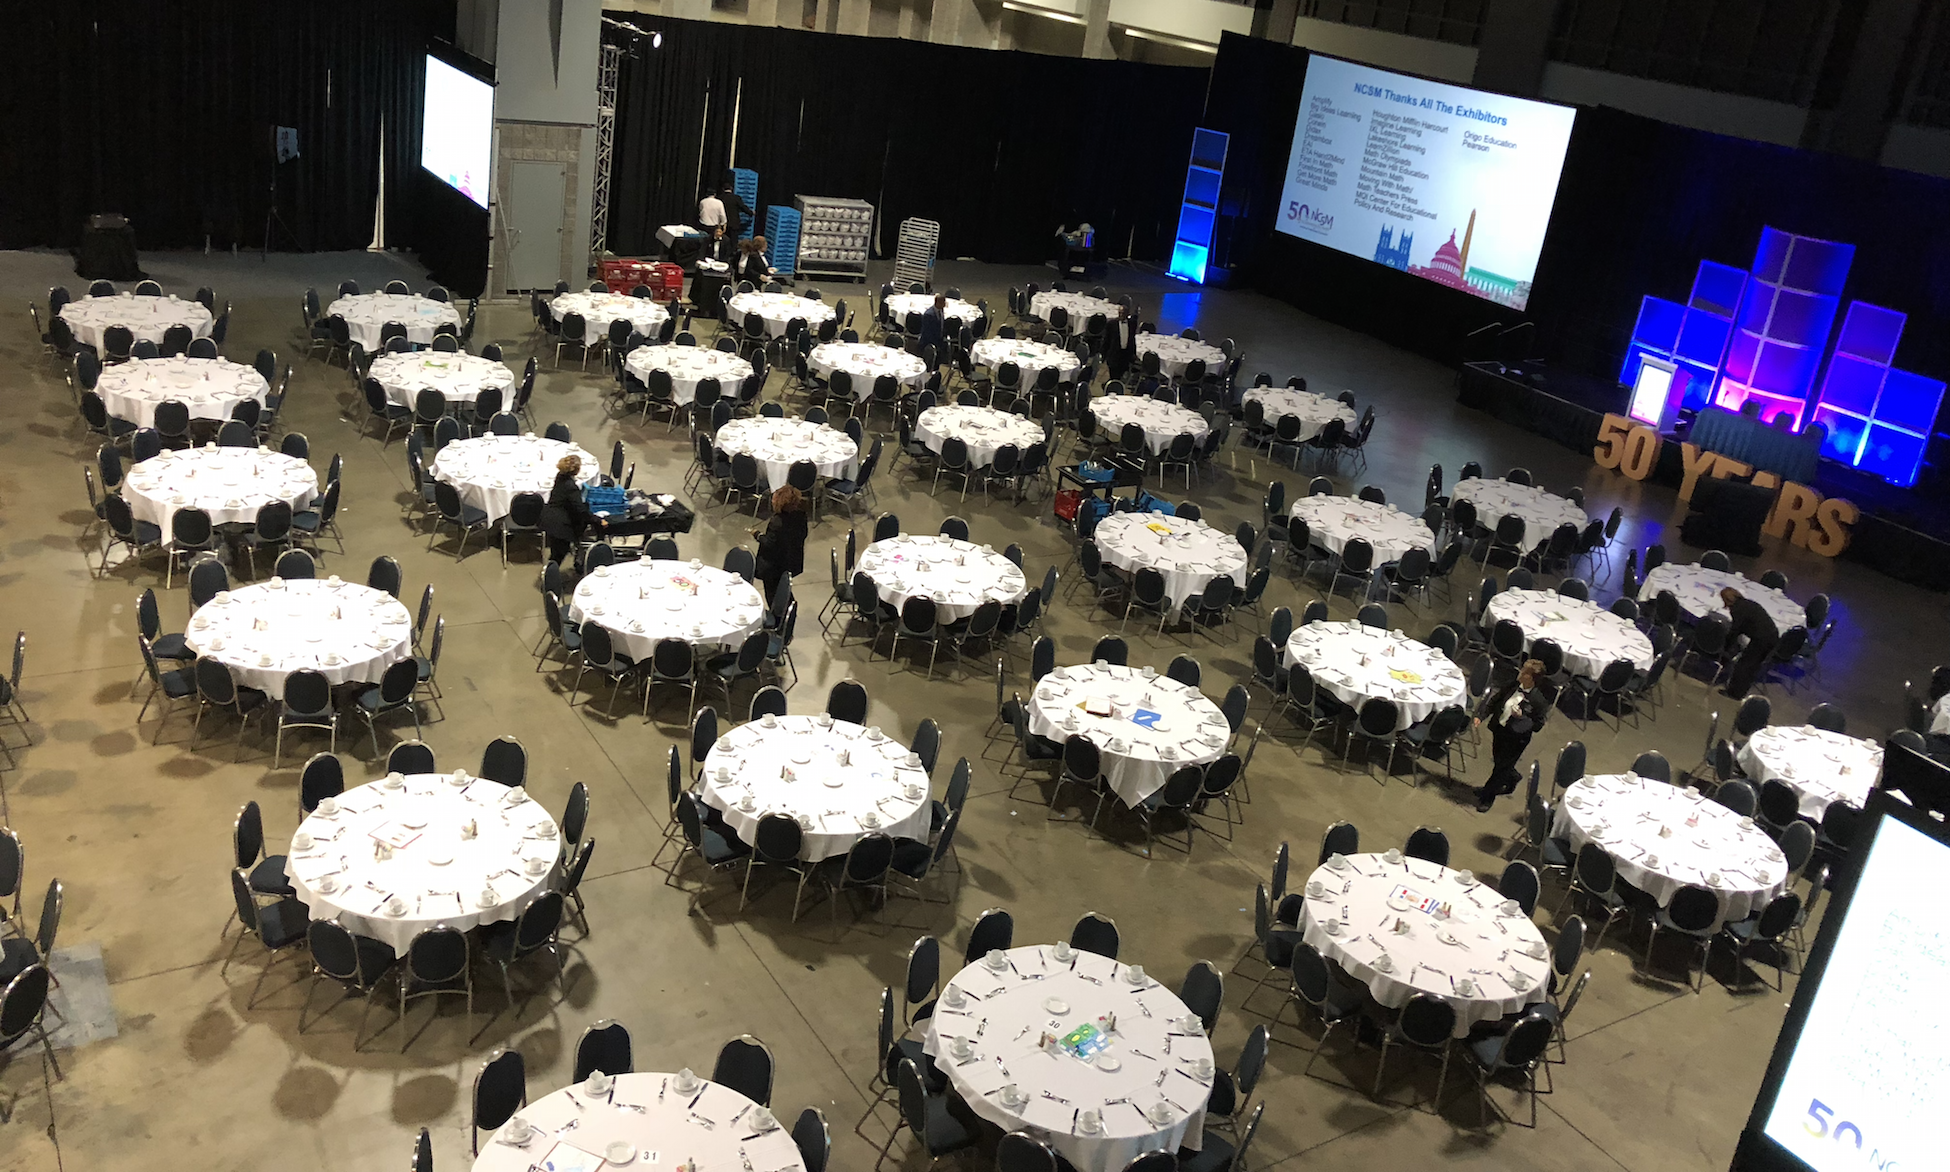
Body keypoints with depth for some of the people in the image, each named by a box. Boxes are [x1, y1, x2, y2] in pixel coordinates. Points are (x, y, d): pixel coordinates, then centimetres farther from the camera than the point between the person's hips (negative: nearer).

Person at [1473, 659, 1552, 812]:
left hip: (1516, 739, -6)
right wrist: (1481, 716, -3)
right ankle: (1513, 778, 57)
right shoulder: (1512, 685, -7)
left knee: (1501, 768, 9)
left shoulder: (1539, 700, -23)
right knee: (1498, 761, 25)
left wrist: (1521, 717, -30)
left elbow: (1537, 725, -15)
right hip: (1499, 729, 6)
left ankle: (1486, 797, 28)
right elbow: (1495, 700, 6)